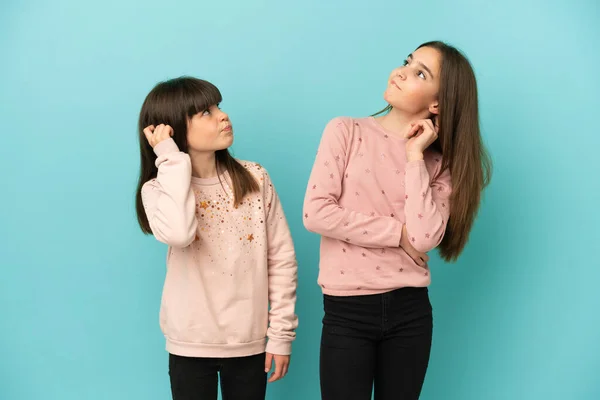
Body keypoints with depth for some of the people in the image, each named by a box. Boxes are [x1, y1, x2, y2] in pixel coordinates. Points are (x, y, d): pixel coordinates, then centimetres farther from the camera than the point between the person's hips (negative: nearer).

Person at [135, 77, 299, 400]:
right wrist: (172, 160, -20)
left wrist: (281, 334, -2)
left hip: (250, 343, 2)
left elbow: (281, 258, 0)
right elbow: (178, 234, -30)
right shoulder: (159, 188, -7)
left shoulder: (254, 178, -2)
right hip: (191, 345, -1)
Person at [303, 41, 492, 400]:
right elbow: (316, 214, -13)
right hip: (347, 312, -2)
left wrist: (415, 156, -9)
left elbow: (425, 238, -14)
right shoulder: (346, 131, -1)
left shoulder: (438, 163, 3)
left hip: (410, 311, 2)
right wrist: (400, 233, -10)